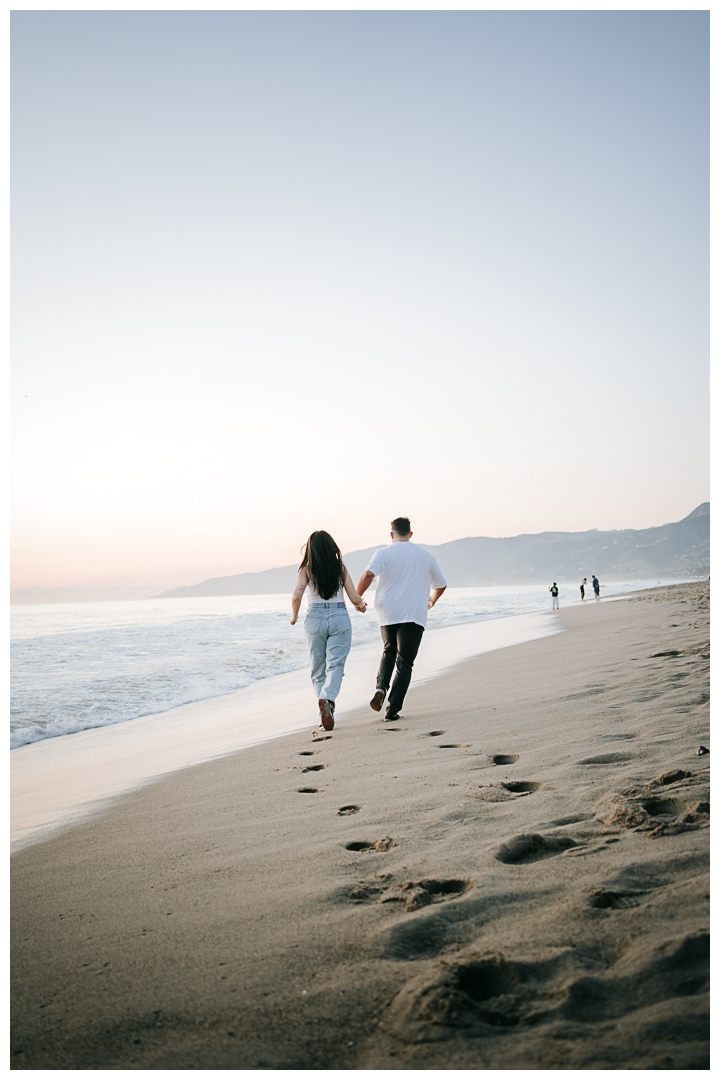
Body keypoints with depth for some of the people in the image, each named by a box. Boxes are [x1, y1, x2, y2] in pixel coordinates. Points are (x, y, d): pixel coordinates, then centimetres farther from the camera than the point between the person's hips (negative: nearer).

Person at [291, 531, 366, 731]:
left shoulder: (306, 569, 1)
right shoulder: (341, 568, 4)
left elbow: (296, 596, -10)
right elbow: (354, 598, 1)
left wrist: (294, 616, 8)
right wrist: (361, 605, 24)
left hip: (315, 618, 0)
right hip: (339, 617, 0)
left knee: (318, 669, 11)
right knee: (335, 665, -4)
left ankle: (325, 714, 10)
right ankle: (327, 698, -31)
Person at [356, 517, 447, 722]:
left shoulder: (383, 553, 2)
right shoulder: (426, 556, 11)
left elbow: (368, 575, -15)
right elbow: (441, 585, 21)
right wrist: (432, 599, 42)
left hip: (387, 613, 1)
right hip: (414, 615, -1)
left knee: (389, 651, 24)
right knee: (404, 662, 2)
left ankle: (381, 687, 1)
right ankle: (393, 709, -7)